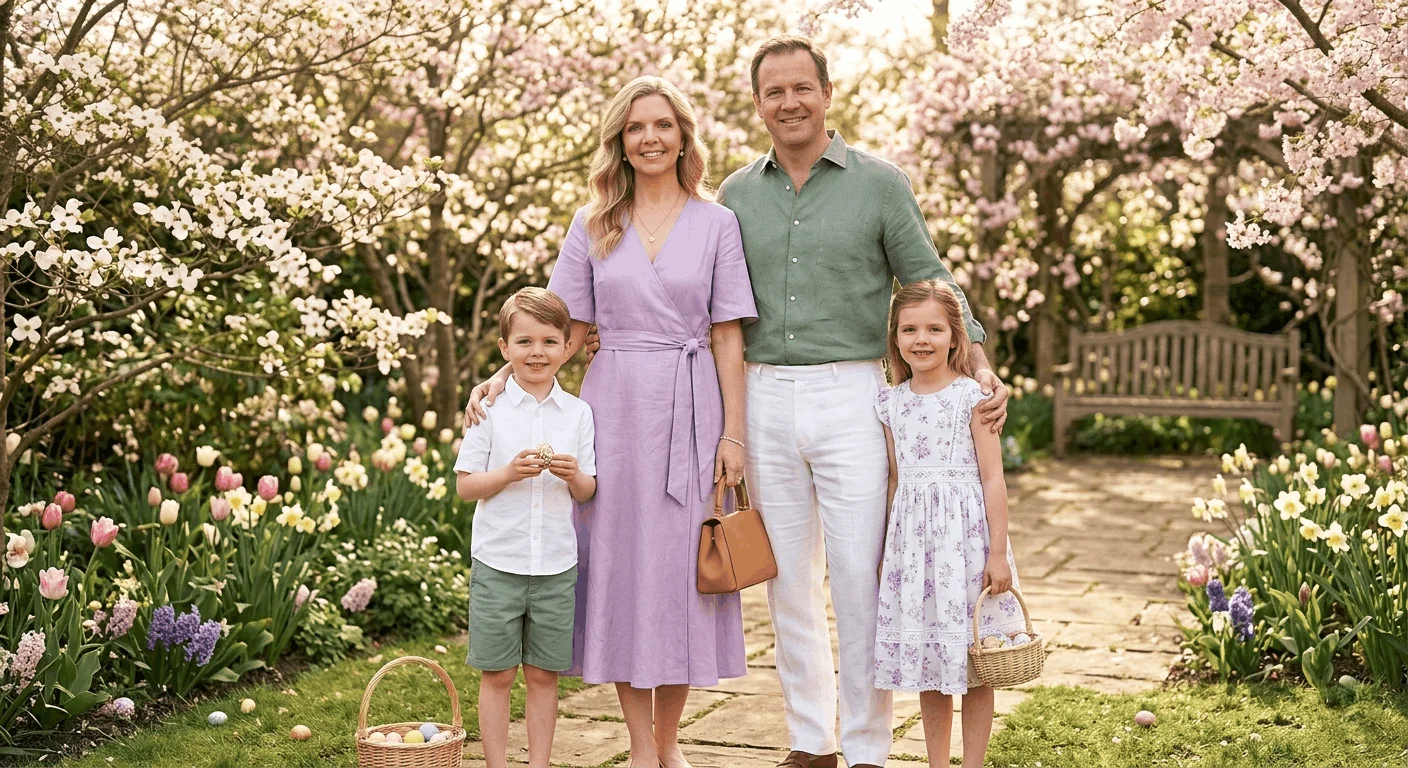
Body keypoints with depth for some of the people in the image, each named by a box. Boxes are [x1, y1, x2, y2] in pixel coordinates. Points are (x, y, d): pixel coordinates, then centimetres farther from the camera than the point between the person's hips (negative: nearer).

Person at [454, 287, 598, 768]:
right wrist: (511, 472, -18)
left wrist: (574, 475, -14)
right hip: (497, 564, -2)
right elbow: (465, 486, -2)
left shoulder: (577, 413, 4)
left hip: (557, 565, 2)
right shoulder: (490, 409, -2)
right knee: (497, 674, 4)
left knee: (543, 674, 9)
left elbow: (587, 492, 8)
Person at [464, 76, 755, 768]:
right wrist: (503, 379, -5)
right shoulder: (593, 225, 8)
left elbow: (727, 335, 2)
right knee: (621, 558, 1)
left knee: (682, 563, 2)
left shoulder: (715, 224, 5)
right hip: (615, 406, 1)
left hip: (690, 408, -1)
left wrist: (733, 432, -3)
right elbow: (567, 328, 9)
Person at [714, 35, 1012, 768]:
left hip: (852, 397, -3)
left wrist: (981, 369, -12)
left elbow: (931, 286, 1)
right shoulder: (738, 194, 9)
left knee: (860, 582, -4)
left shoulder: (879, 183, 0)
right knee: (788, 581, 9)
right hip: (764, 402, 3)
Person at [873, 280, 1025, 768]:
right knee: (924, 656, 10)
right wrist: (885, 550, 16)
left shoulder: (971, 397, -6)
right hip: (911, 538, 4)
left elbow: (993, 480, -7)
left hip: (963, 534, -4)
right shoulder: (892, 404, 7)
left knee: (972, 664, 3)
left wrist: (998, 552, -10)